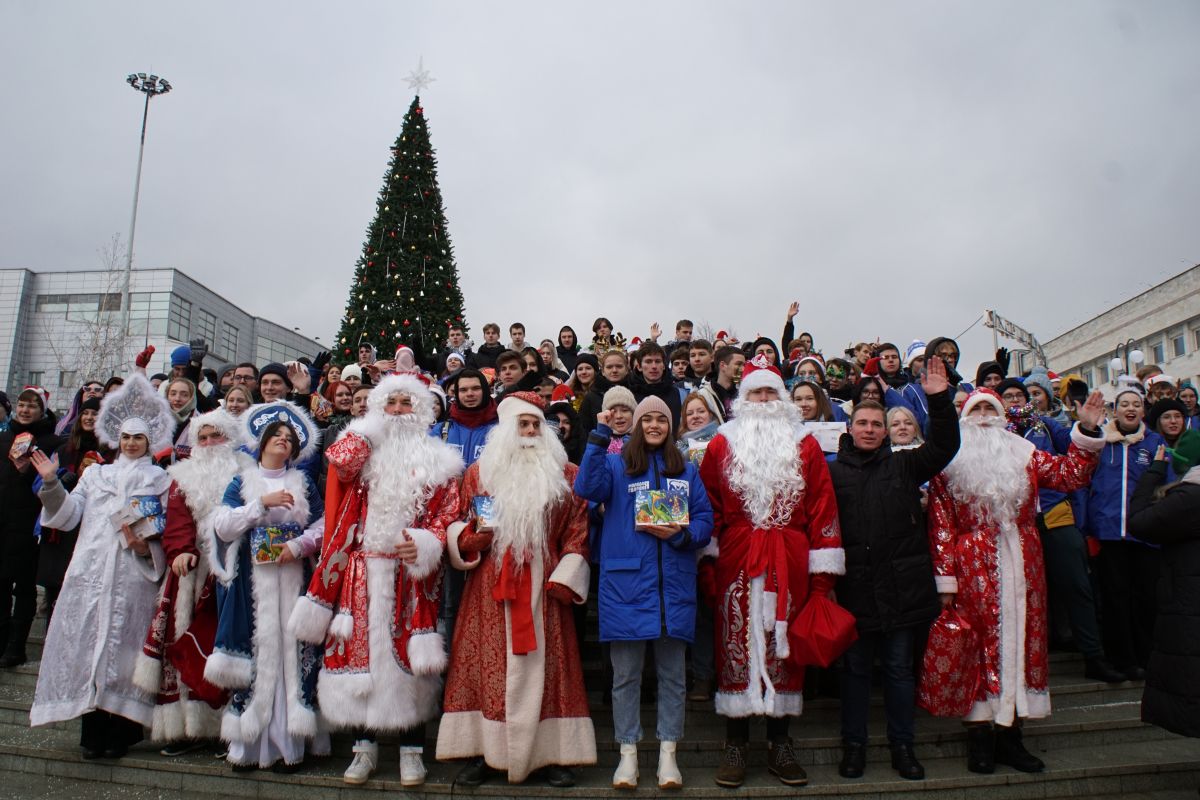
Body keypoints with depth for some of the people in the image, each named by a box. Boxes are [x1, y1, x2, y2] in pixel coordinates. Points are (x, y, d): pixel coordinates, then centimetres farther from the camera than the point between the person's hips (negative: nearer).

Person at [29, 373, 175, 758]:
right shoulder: (96, 474, 21)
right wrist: (52, 484, -1)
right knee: (88, 643, -1)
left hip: (133, 577, -3)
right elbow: (69, 516, 11)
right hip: (90, 573, 3)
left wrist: (146, 546, -13)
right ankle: (93, 731, 7)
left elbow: (169, 531, 4)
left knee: (123, 646, -5)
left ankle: (119, 733, 3)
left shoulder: (160, 480, 12)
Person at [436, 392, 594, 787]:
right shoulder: (479, 472, 9)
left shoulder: (565, 474, 7)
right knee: (487, 664, 0)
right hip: (490, 586, 0)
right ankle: (481, 752, 10)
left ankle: (551, 754, 11)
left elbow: (577, 532, 3)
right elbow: (458, 530, 10)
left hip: (543, 584, 0)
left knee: (545, 665, 2)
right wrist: (476, 531, -12)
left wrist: (563, 579, -7)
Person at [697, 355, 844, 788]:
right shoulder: (722, 444, 6)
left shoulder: (805, 445, 6)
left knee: (783, 645, 7)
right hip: (736, 563, -1)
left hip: (789, 564, 1)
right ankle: (736, 744, 16)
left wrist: (822, 572, -2)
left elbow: (822, 508, 3)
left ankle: (779, 743, 21)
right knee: (737, 643, 3)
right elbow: (708, 505, 5)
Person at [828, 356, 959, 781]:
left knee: (899, 667, 11)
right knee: (855, 667, 9)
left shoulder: (904, 465, 9)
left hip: (902, 585, 1)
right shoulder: (834, 471, 4)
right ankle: (854, 745, 23)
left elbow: (944, 446, -1)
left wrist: (939, 400, -11)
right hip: (854, 586, -1)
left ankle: (902, 746, 25)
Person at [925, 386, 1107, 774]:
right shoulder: (950, 462, 1)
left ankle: (1009, 735, 15)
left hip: (1022, 566, 4)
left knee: (1022, 639, 5)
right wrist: (945, 581, -9)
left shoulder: (1023, 454, 13)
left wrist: (1087, 430, -8)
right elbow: (941, 526, -3)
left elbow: (1071, 474, 4)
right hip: (975, 570, -4)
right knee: (981, 644, -1)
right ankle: (980, 736, 9)